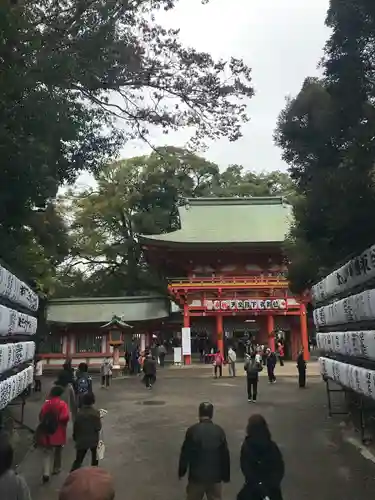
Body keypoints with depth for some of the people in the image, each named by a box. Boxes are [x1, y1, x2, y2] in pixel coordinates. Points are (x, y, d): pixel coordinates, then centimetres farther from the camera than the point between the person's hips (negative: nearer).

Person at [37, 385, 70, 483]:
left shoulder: (46, 403, -5)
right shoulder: (63, 404, -16)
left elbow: (41, 416, -2)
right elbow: (65, 418, -21)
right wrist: (64, 424, -1)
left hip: (47, 432, 2)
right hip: (59, 433, -2)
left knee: (48, 453, 9)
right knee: (58, 450, 20)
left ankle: (46, 473, -3)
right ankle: (56, 468, 34)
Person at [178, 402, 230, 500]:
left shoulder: (192, 430, -13)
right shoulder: (219, 431, -6)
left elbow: (185, 453, -8)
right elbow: (225, 455, -2)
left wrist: (181, 472, 5)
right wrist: (226, 475, 9)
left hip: (196, 475, -1)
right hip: (215, 475, 1)